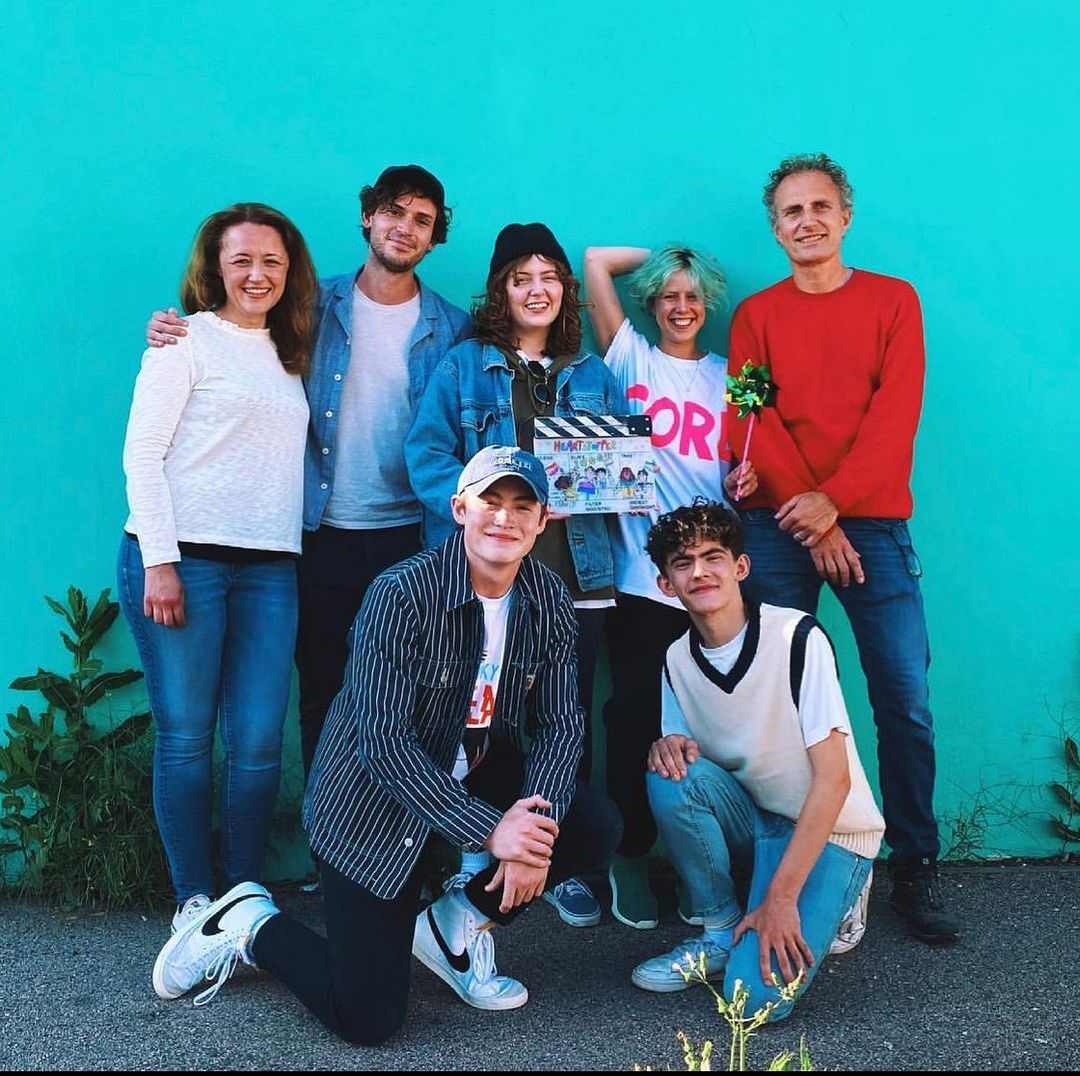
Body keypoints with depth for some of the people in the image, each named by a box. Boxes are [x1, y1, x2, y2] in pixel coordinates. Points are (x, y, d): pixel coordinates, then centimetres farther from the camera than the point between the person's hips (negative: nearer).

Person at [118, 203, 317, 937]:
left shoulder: (288, 354, 18)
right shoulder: (188, 340, 1)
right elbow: (142, 454, -4)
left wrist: (289, 550, 9)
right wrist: (159, 562, -12)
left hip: (269, 568, 5)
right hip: (183, 559, -4)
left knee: (259, 742, 0)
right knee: (185, 735, 0)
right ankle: (194, 898, 11)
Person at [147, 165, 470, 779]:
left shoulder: (452, 329, 3)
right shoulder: (316, 305, 4)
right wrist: (173, 336, -9)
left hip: (408, 539, 0)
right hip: (323, 535, 1)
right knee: (321, 692, 9)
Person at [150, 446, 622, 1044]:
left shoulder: (549, 602, -6)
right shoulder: (401, 595, -24)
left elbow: (560, 724, -2)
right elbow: (383, 744, -26)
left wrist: (536, 828, -20)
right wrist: (489, 830, -30)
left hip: (479, 772, 6)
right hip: (374, 798, -6)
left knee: (596, 829, -16)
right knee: (367, 1020, -9)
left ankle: (455, 925, 7)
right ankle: (249, 926, 19)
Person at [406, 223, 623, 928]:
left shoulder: (593, 376, 17)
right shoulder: (462, 367, 7)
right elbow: (427, 455, -3)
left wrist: (595, 485, -10)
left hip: (576, 573, 2)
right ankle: (479, 860, 16)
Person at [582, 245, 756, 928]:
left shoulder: (728, 377, 16)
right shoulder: (631, 357, 10)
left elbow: (739, 465, 18)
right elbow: (597, 260, 6)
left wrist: (745, 481, -3)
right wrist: (660, 257, 16)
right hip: (642, 574, -2)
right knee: (638, 717, 1)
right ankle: (633, 857, 16)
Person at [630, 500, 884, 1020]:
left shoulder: (797, 637, -20)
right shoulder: (678, 660, -2)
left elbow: (833, 778, -21)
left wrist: (781, 898, -24)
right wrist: (667, 745, -22)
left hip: (828, 832, -5)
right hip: (753, 822, 5)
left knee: (756, 997, -25)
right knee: (671, 774, -26)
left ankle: (828, 905, 8)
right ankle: (721, 932, -4)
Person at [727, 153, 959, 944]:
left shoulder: (893, 300, 9)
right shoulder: (755, 315, 10)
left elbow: (897, 412, -2)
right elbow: (751, 425, 1)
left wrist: (831, 501, -14)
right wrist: (810, 523, -10)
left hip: (872, 523, 0)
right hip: (778, 528, 1)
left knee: (906, 701, -4)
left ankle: (916, 869, 8)